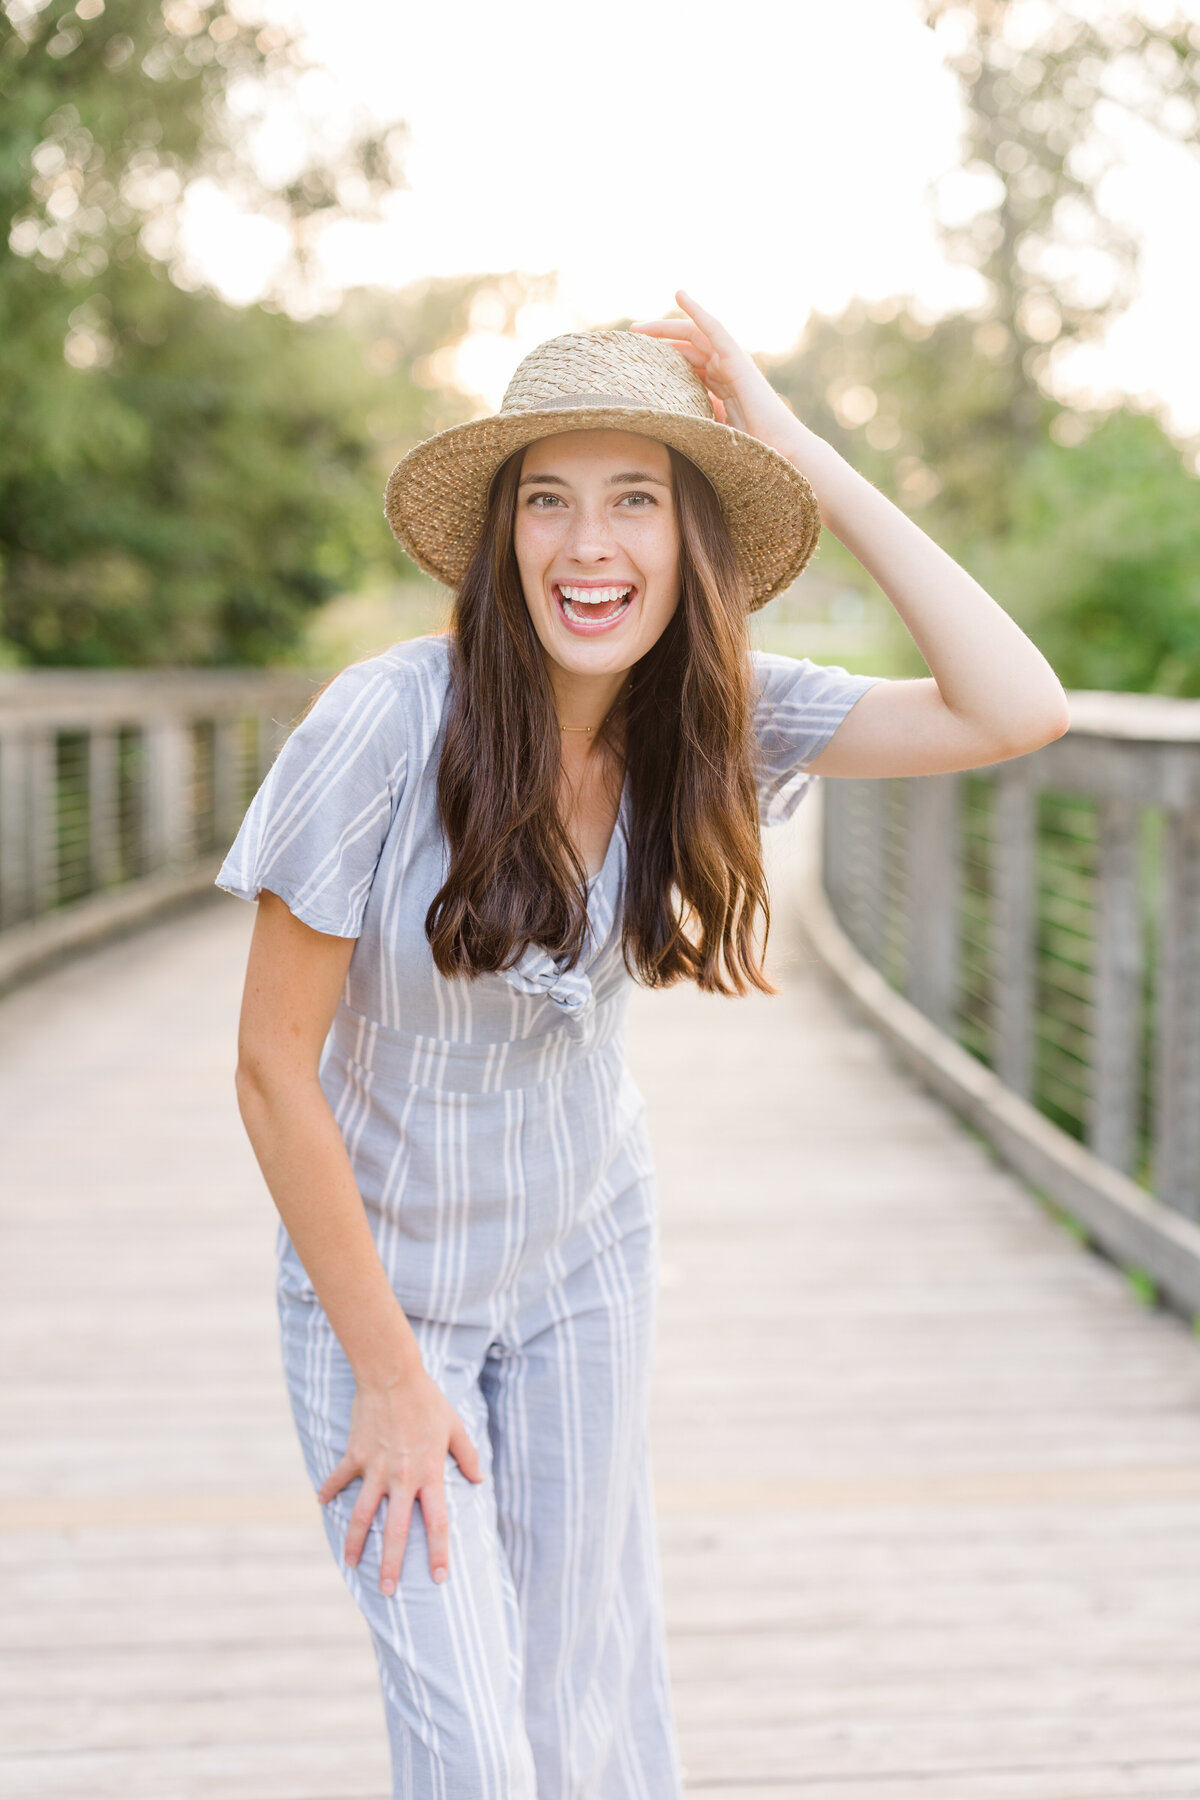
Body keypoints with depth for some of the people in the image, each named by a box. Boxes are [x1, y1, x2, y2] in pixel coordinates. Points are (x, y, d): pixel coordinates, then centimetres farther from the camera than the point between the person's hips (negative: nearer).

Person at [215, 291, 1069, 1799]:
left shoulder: (717, 713, -13)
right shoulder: (384, 723, -26)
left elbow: (1018, 711, -25)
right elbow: (273, 1069, -19)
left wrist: (804, 453, -25)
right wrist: (389, 1374, -13)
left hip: (585, 1260, 4)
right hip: (373, 1263, -3)